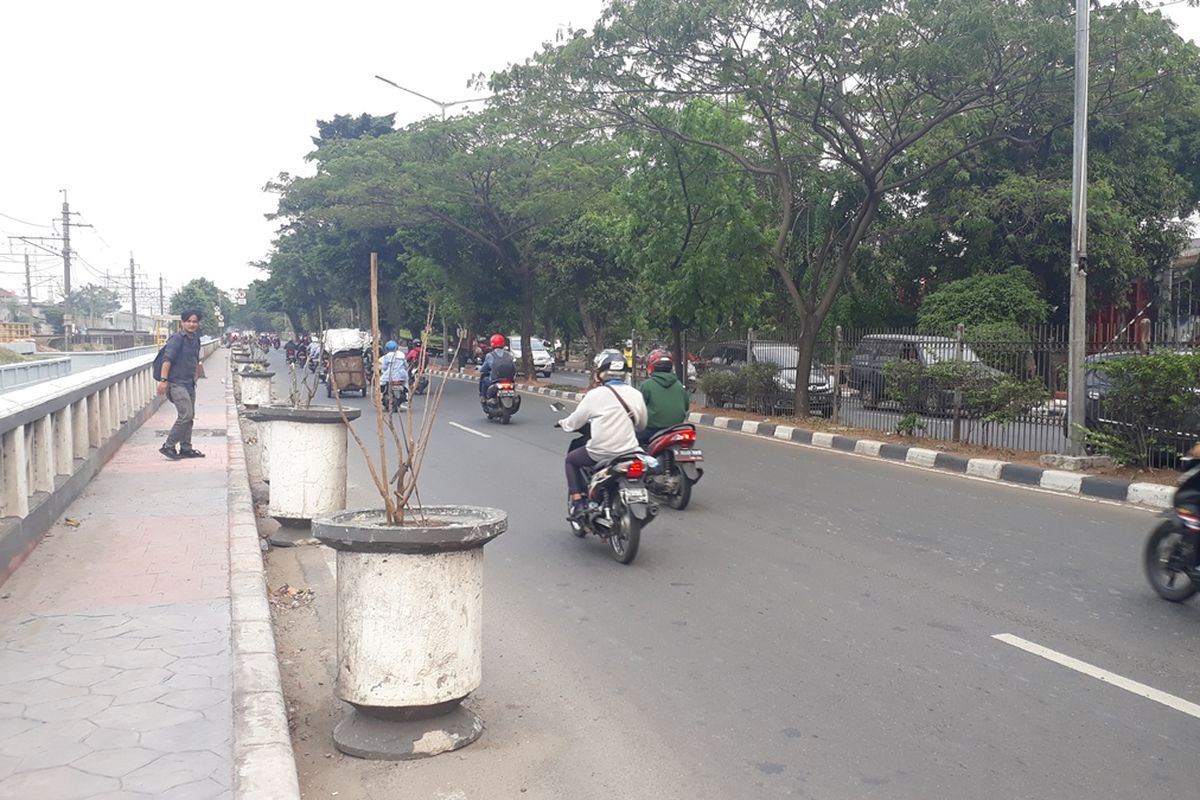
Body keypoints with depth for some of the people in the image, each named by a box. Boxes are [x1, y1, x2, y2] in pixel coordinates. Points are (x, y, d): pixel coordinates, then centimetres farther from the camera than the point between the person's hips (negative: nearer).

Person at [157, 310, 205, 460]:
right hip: (176, 382, -9)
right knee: (186, 415, -15)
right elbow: (167, 359, -19)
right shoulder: (177, 338, -12)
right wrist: (163, 380, -26)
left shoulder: (196, 339, 12)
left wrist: (196, 376, 26)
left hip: (189, 383, 9)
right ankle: (168, 446, -5)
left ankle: (186, 448, 21)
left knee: (189, 417, 12)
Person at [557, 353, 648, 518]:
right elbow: (641, 425, 15)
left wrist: (563, 423, 23)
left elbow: (575, 422, 1)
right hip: (629, 452, 4)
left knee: (571, 459, 21)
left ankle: (577, 502, 11)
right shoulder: (636, 394, 5)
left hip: (601, 453, -4)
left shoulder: (596, 394, -7)